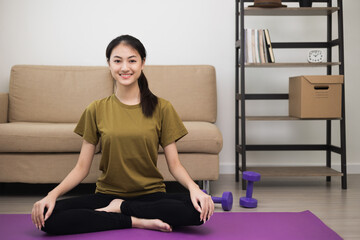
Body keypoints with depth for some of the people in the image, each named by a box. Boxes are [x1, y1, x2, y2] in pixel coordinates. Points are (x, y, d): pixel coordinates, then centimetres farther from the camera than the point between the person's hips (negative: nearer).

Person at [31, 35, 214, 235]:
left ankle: (119, 208, -13)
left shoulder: (161, 108, 2)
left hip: (151, 195, 0)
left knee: (200, 208, -31)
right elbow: (82, 167, 3)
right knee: (48, 217, -25)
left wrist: (193, 187, -21)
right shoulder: (96, 110, 4)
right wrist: (53, 194, -15)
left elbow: (174, 164, 0)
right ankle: (137, 221, -18)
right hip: (106, 194, 1)